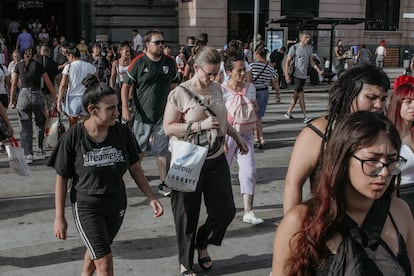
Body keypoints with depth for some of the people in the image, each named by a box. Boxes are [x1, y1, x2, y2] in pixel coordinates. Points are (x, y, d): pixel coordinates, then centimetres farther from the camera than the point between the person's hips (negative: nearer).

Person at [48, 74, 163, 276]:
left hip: (116, 205, 4)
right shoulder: (73, 138, -16)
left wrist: (151, 198, -4)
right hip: (86, 207, -3)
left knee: (96, 251, 22)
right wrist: (59, 218, -5)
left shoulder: (122, 132, -9)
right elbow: (61, 178, -7)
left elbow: (135, 169, 2)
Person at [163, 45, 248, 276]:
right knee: (188, 216, 7)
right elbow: (168, 127, -15)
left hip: (216, 159, 6)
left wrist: (237, 136, 22)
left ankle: (202, 244, 35)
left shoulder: (217, 89, 5)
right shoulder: (180, 94, -14)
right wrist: (200, 125, -23)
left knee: (226, 210, 7)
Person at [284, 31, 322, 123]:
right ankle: (305, 116, -11)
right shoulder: (294, 48, -8)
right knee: (301, 94, -10)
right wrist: (286, 75, -13)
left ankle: (288, 112, 22)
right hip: (297, 74, -7)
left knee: (296, 94, 11)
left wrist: (317, 68, 3)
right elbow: (287, 61, -6)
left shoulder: (309, 48, 11)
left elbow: (311, 60, 20)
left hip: (304, 75, 7)